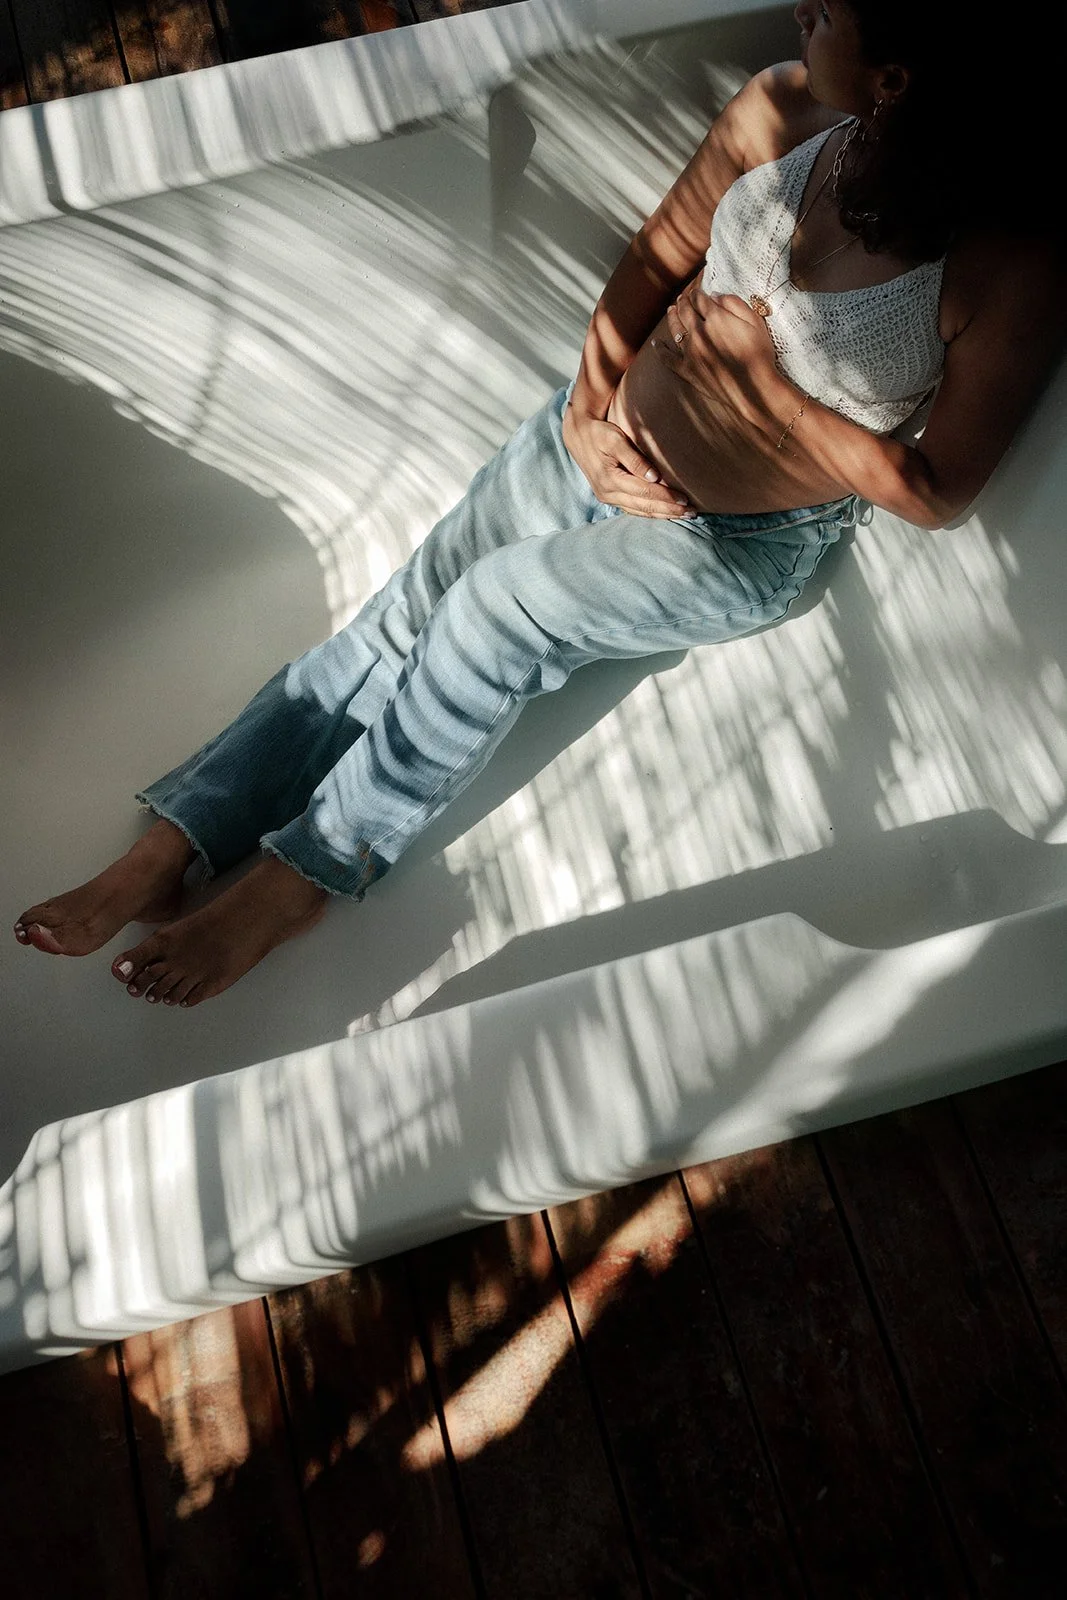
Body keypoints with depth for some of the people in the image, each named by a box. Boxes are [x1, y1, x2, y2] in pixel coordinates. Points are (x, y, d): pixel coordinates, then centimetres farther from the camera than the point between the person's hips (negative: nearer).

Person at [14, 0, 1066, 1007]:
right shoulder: (781, 110, -6)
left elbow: (937, 493, -17)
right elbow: (655, 258, 5)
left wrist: (763, 384, -20)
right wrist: (589, 405, -8)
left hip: (743, 544, -4)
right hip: (609, 441, 5)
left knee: (493, 614, -25)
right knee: (404, 618, -8)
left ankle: (301, 875, -3)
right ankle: (164, 851, -1)